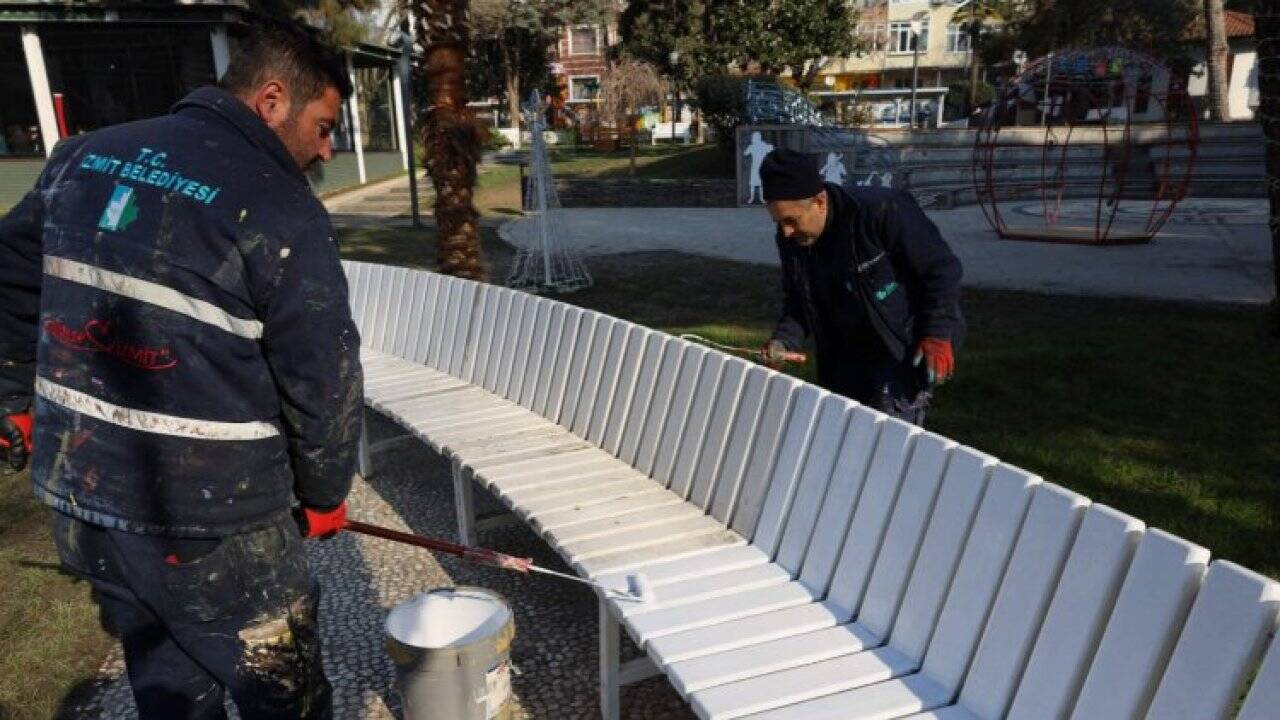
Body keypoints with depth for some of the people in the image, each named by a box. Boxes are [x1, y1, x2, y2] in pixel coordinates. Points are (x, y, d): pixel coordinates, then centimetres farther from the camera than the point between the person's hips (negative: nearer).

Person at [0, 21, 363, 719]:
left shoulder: (86, 154, 6)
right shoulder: (280, 207, -15)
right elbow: (324, 378, -11)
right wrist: (323, 494, 4)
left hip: (77, 496, 7)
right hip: (208, 523, -7)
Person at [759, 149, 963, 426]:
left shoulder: (881, 211, -24)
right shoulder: (790, 240, -5)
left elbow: (941, 269, -16)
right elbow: (797, 302, 7)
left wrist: (938, 334, -21)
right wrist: (783, 341, -12)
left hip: (905, 352, -7)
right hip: (846, 359, 7)